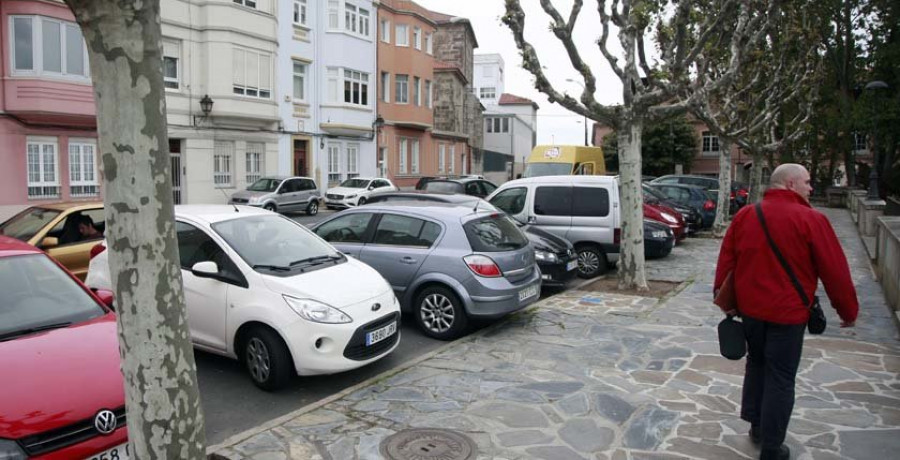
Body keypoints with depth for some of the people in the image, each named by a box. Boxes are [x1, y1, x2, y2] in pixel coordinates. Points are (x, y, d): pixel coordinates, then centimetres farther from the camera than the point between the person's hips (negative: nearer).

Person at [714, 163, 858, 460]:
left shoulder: (744, 215, 3)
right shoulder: (810, 220, -12)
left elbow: (726, 260, 6)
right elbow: (835, 270, -8)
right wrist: (848, 310, 3)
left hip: (750, 308, 5)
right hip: (787, 312, -5)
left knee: (756, 364, 23)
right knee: (780, 378, 5)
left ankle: (757, 426, 33)